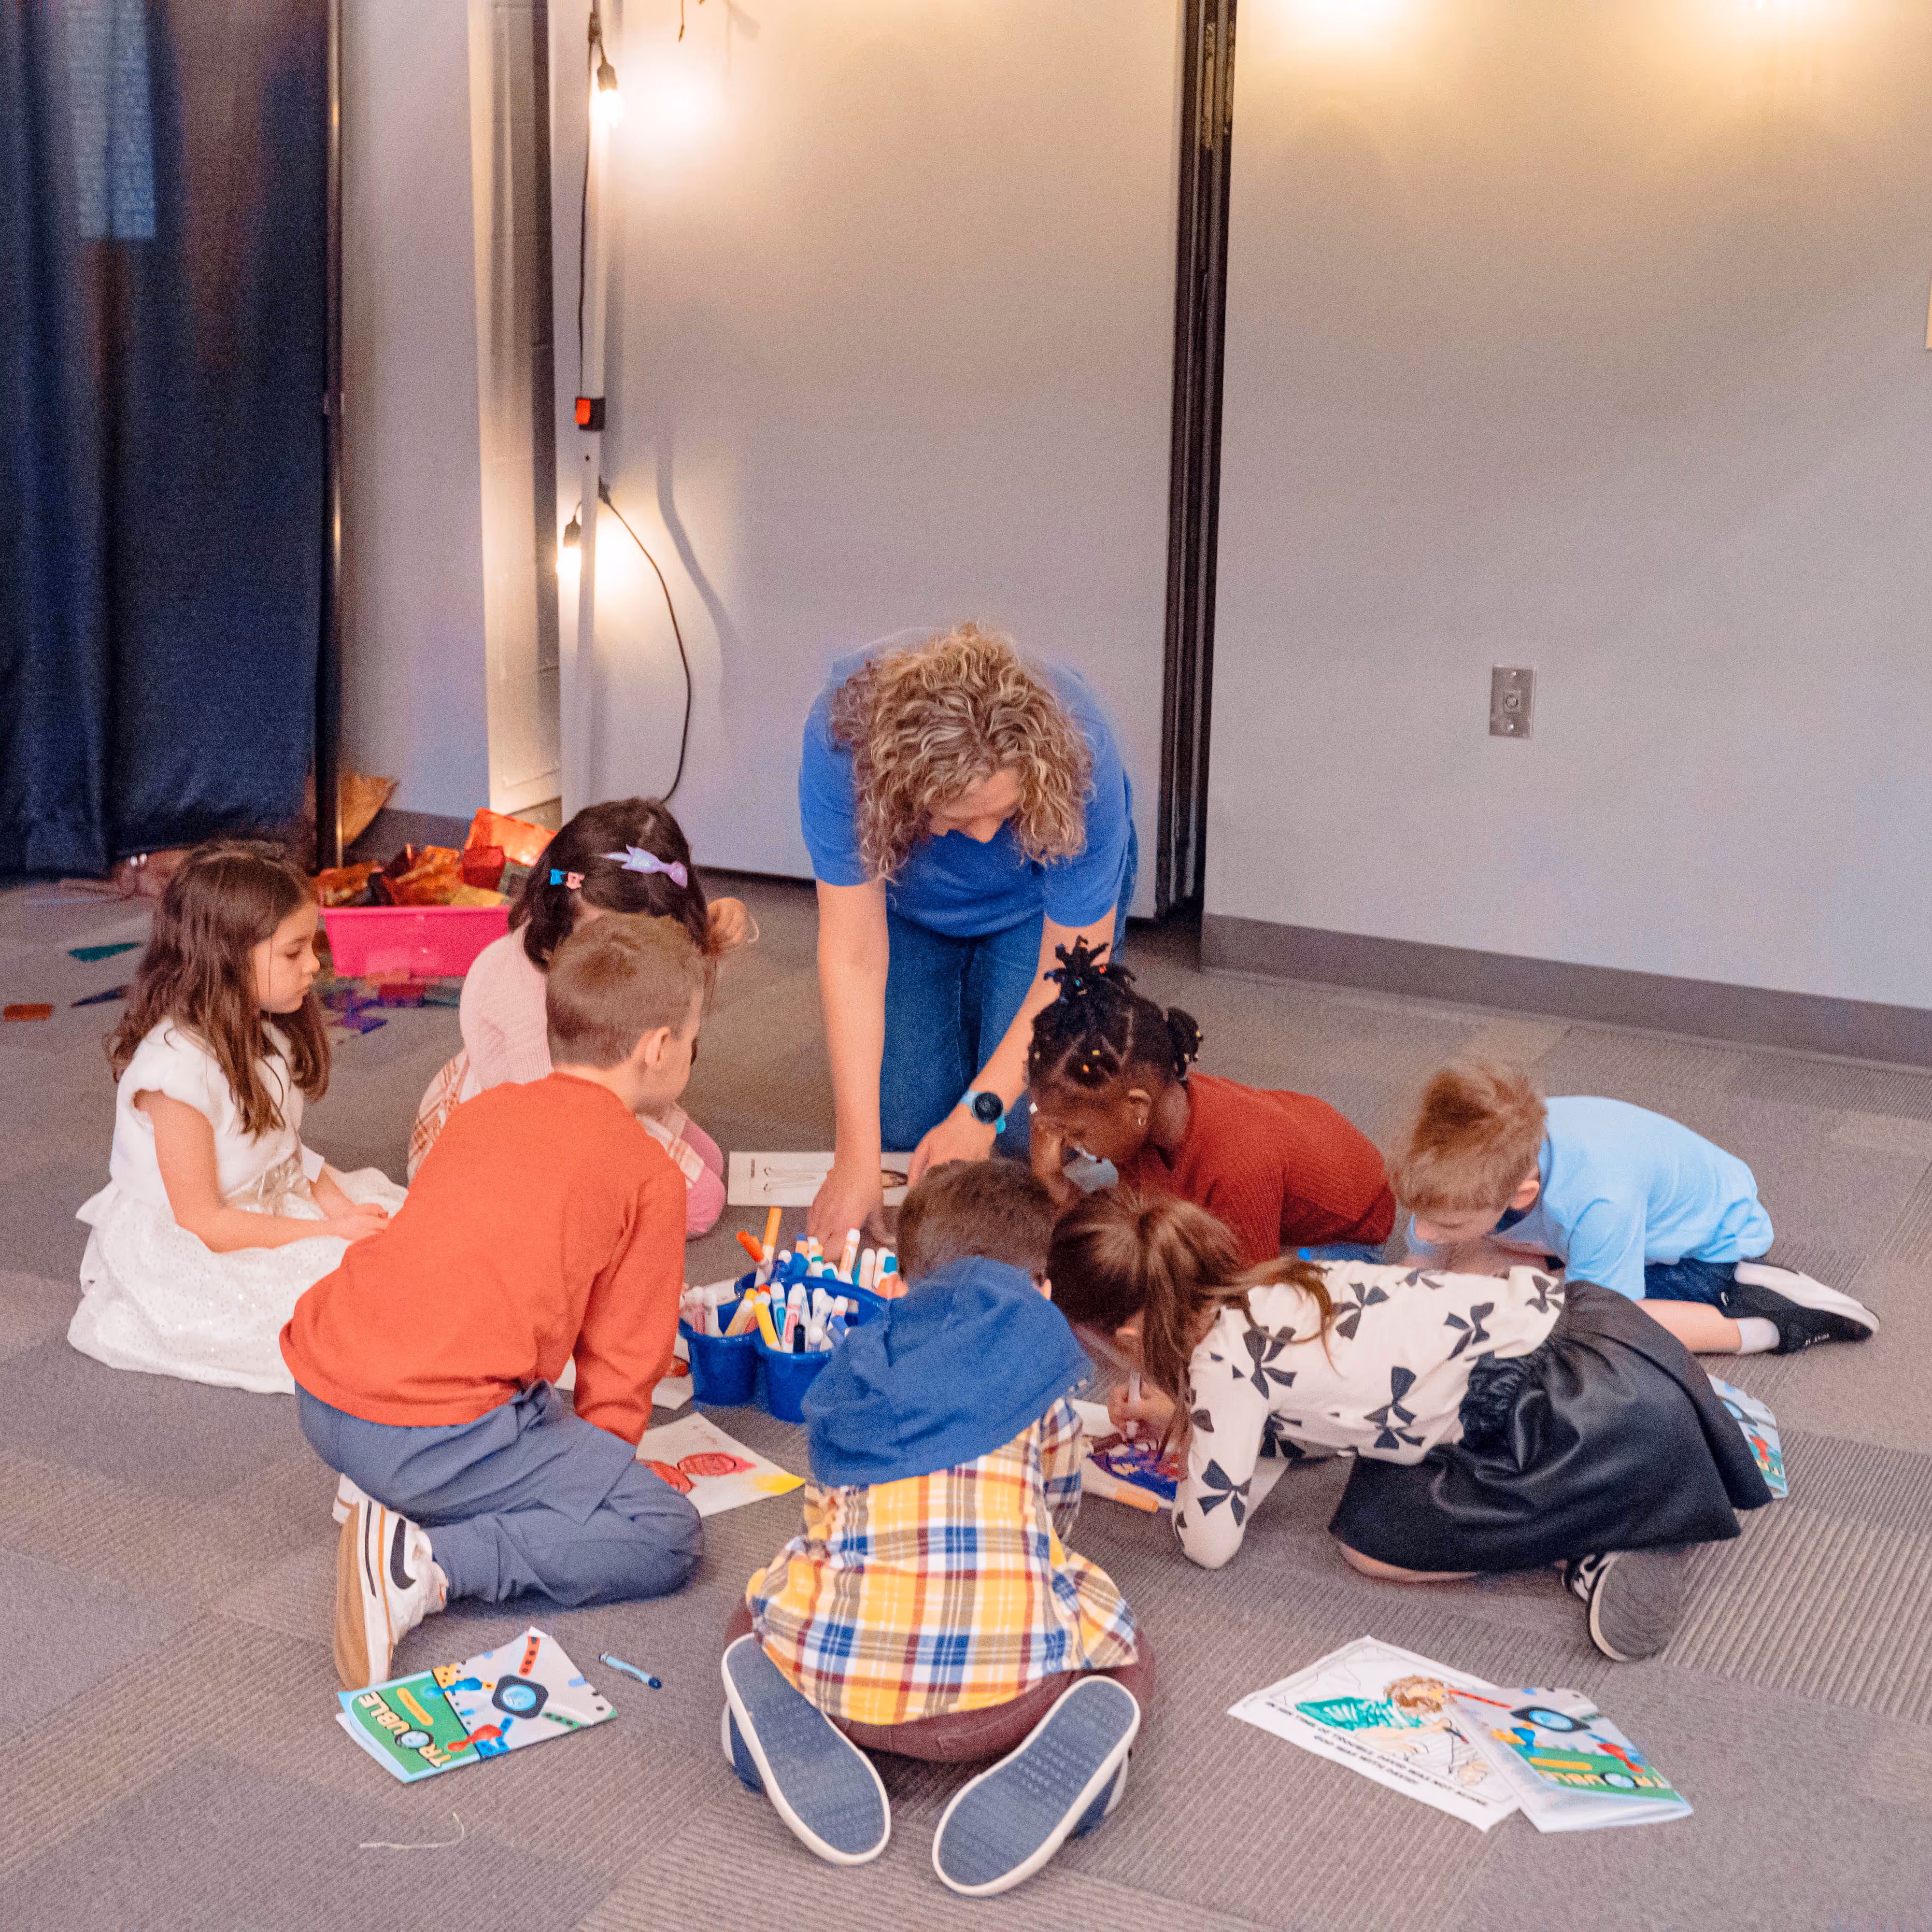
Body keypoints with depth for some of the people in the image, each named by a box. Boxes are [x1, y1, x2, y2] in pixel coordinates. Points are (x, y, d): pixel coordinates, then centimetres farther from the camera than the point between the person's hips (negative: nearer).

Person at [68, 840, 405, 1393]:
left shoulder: (263, 1030, 1)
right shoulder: (177, 1065, -27)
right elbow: (203, 1222, -23)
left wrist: (335, 1204, -7)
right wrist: (328, 1234, -20)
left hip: (279, 1210, 9)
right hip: (193, 1259, -9)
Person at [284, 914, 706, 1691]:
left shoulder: (483, 1109, 19)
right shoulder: (651, 1176, 0)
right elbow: (622, 1362, 5)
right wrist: (597, 1465, 25)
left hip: (318, 1396, 8)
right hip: (435, 1432, -8)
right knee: (665, 1535, -2)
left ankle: (378, 1487, 12)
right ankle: (427, 1565, -16)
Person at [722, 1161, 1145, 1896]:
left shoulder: (858, 1366, 26)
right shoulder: (1038, 1365, 20)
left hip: (843, 1672, 2)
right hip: (1003, 1678, -2)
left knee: (752, 1623, 37)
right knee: (1123, 1654, 31)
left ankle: (785, 1714, 0)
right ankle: (1069, 1744, -5)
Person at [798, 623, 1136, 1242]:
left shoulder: (1077, 752, -40)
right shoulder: (840, 739, -39)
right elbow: (853, 955, -33)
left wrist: (980, 1113, -30)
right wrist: (856, 1159, -35)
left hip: (1034, 902, -1)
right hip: (907, 902, 1)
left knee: (1029, 1119, -17)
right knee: (899, 1118, -9)